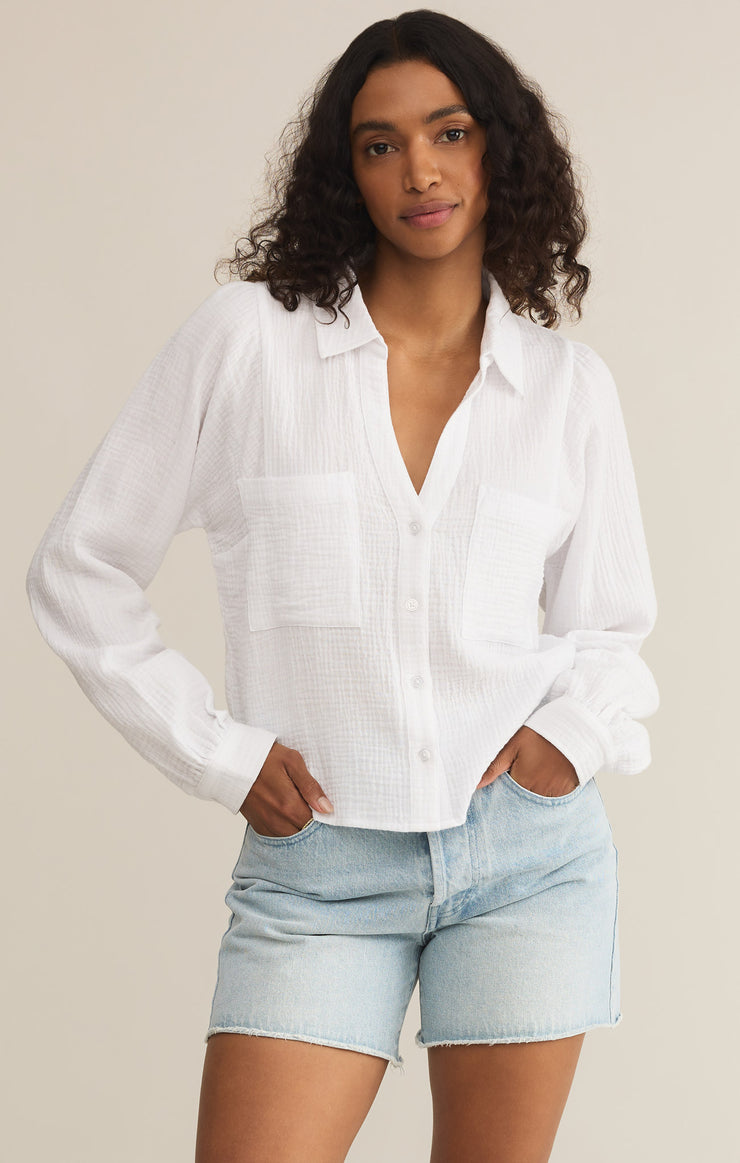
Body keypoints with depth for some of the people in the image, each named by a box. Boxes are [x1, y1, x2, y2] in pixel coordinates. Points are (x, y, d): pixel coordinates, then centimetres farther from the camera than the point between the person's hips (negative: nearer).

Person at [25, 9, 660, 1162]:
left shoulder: (568, 385, 5)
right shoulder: (246, 339, -2)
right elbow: (79, 571, 3)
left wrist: (576, 732, -3)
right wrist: (218, 753, -3)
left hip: (528, 850, 2)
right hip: (316, 869, -2)